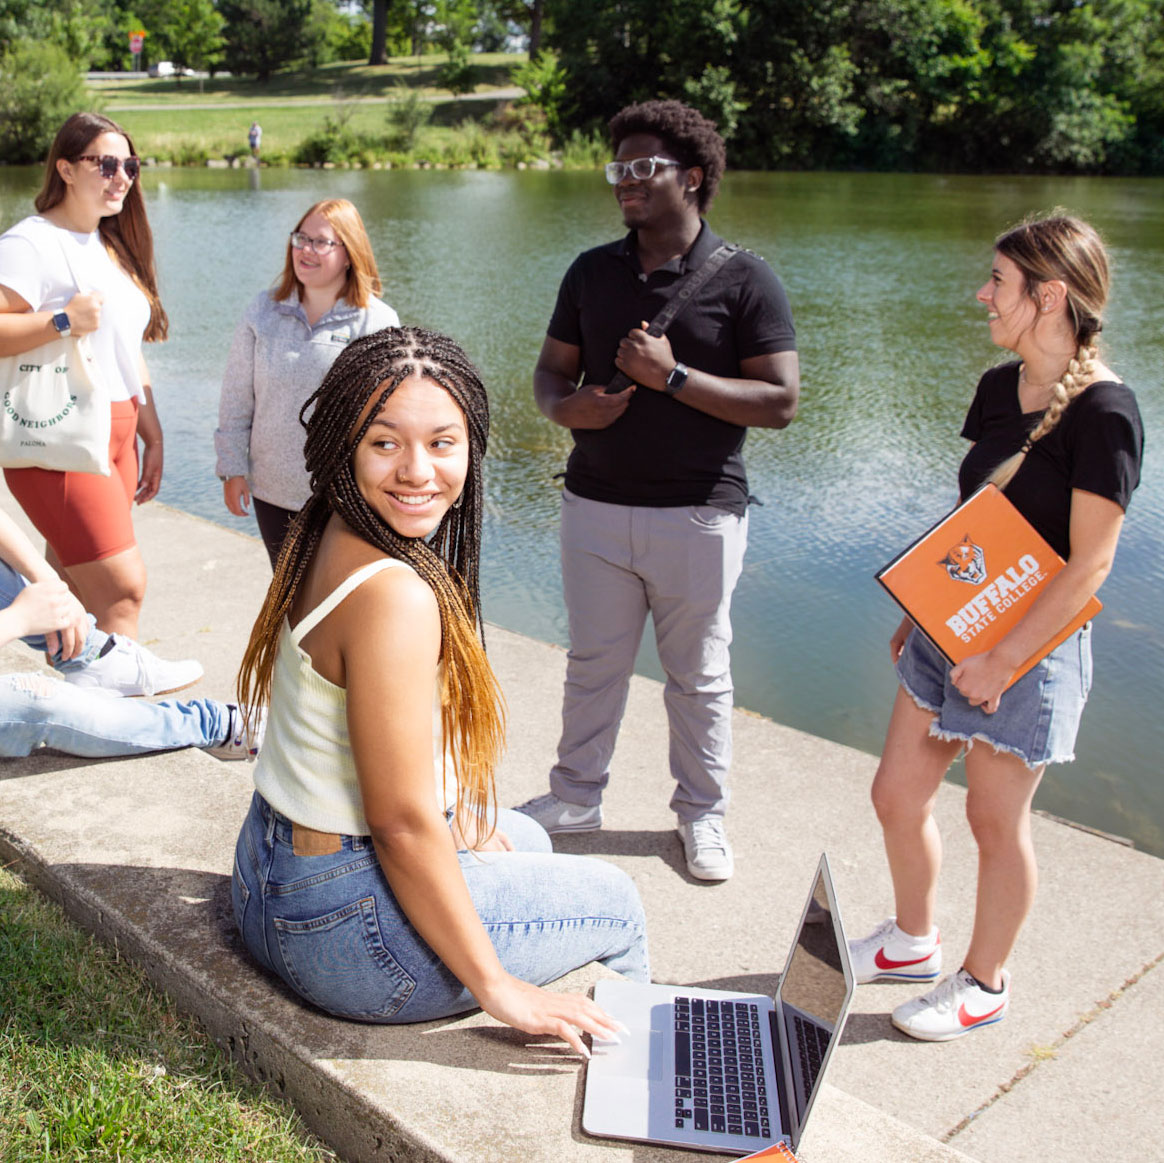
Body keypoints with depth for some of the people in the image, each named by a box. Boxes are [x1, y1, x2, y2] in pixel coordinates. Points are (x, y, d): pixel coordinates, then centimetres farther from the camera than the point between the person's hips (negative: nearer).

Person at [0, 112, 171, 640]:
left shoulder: (112, 249, 19)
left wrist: (151, 436, 20)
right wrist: (63, 320, -26)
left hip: (116, 436, 8)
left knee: (77, 592, 10)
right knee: (122, 586, -13)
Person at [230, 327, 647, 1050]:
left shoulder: (326, 541, -1)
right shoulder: (394, 596, -30)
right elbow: (402, 824, -27)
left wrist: (457, 821, 19)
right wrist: (498, 987, -18)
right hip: (346, 924, -9)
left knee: (524, 839, 34)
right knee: (617, 905, 13)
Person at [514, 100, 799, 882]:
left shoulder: (745, 280, -7)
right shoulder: (592, 272, 7)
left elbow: (780, 402, -12)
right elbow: (552, 369, 12)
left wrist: (673, 377, -21)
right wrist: (565, 406, -12)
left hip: (699, 514, -3)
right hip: (596, 504, 4)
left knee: (699, 675, 10)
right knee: (593, 662, 14)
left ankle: (703, 813, 28)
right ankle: (578, 796, 32)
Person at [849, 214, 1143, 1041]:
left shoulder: (1103, 413, -18)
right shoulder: (1000, 388, 6)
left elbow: (1088, 565, -19)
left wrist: (1003, 659, -20)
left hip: (1032, 646, -8)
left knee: (995, 819, 7)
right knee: (897, 794, 13)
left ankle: (985, 983, 29)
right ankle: (913, 942, 37)